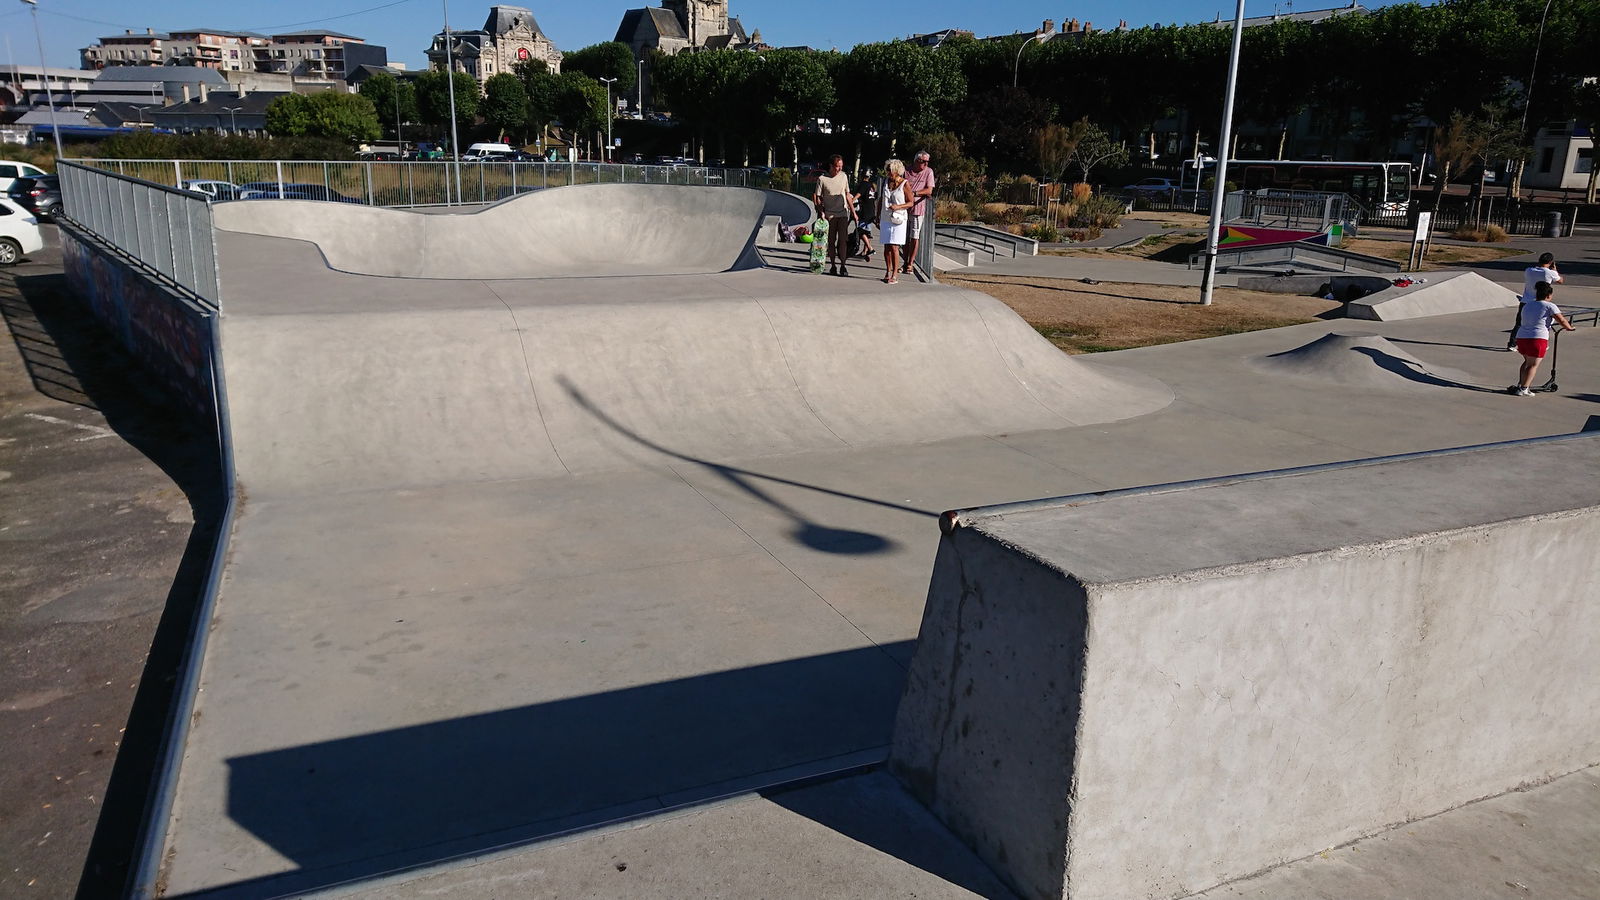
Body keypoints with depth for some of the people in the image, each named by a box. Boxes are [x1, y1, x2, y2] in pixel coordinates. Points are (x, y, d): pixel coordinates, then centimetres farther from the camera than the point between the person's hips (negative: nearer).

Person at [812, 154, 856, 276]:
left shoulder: (844, 176, 11)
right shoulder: (822, 179, 0)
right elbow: (818, 198, 2)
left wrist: (853, 212, 16)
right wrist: (821, 212, -11)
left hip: (843, 213, 2)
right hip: (829, 214, -2)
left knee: (843, 239, -7)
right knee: (831, 240, 2)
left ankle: (843, 266, -8)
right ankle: (833, 265, 10)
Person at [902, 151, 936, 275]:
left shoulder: (928, 172, -1)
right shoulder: (907, 171, 3)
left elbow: (929, 190, -7)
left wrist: (914, 193, -20)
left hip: (918, 208, -2)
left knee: (914, 237, -1)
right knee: (905, 237, 8)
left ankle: (911, 263, 6)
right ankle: (905, 262, 18)